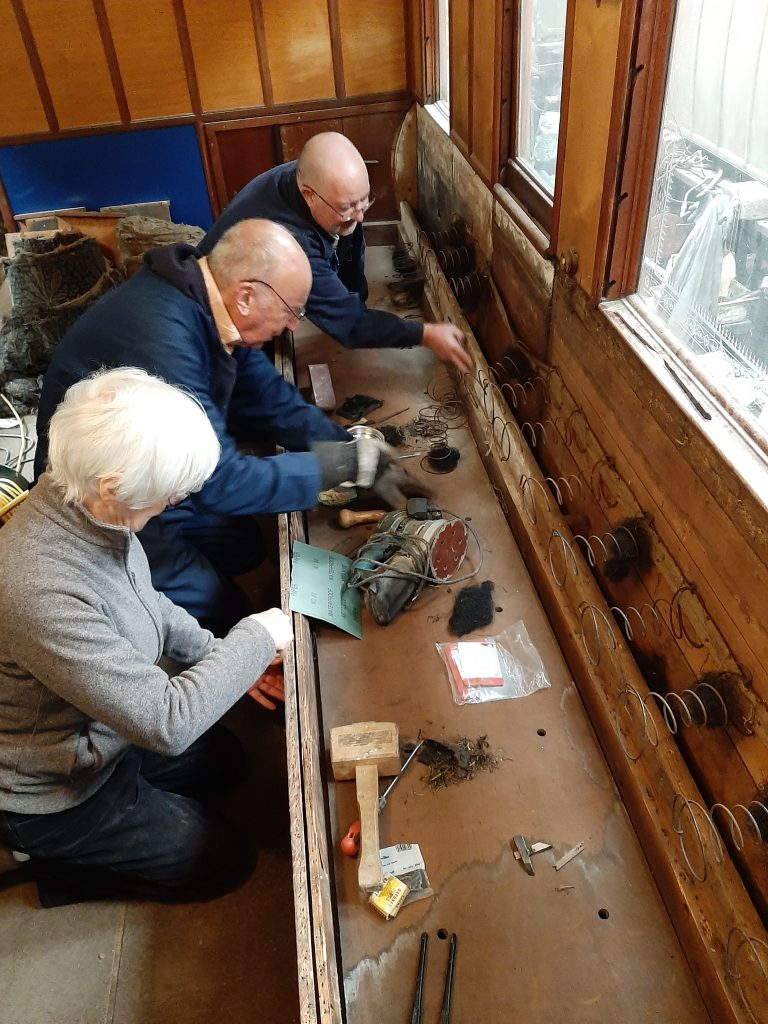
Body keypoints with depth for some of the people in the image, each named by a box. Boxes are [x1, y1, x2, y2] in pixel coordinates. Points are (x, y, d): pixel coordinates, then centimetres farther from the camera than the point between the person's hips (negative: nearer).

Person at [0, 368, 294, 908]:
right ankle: (59, 866, 18)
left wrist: (221, 657, -4)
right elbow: (167, 721, -35)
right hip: (51, 792, -7)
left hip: (99, 733, 7)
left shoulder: (78, 500, -17)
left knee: (225, 759, 25)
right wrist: (256, 639, -23)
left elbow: (141, 602, 3)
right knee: (225, 862, 9)